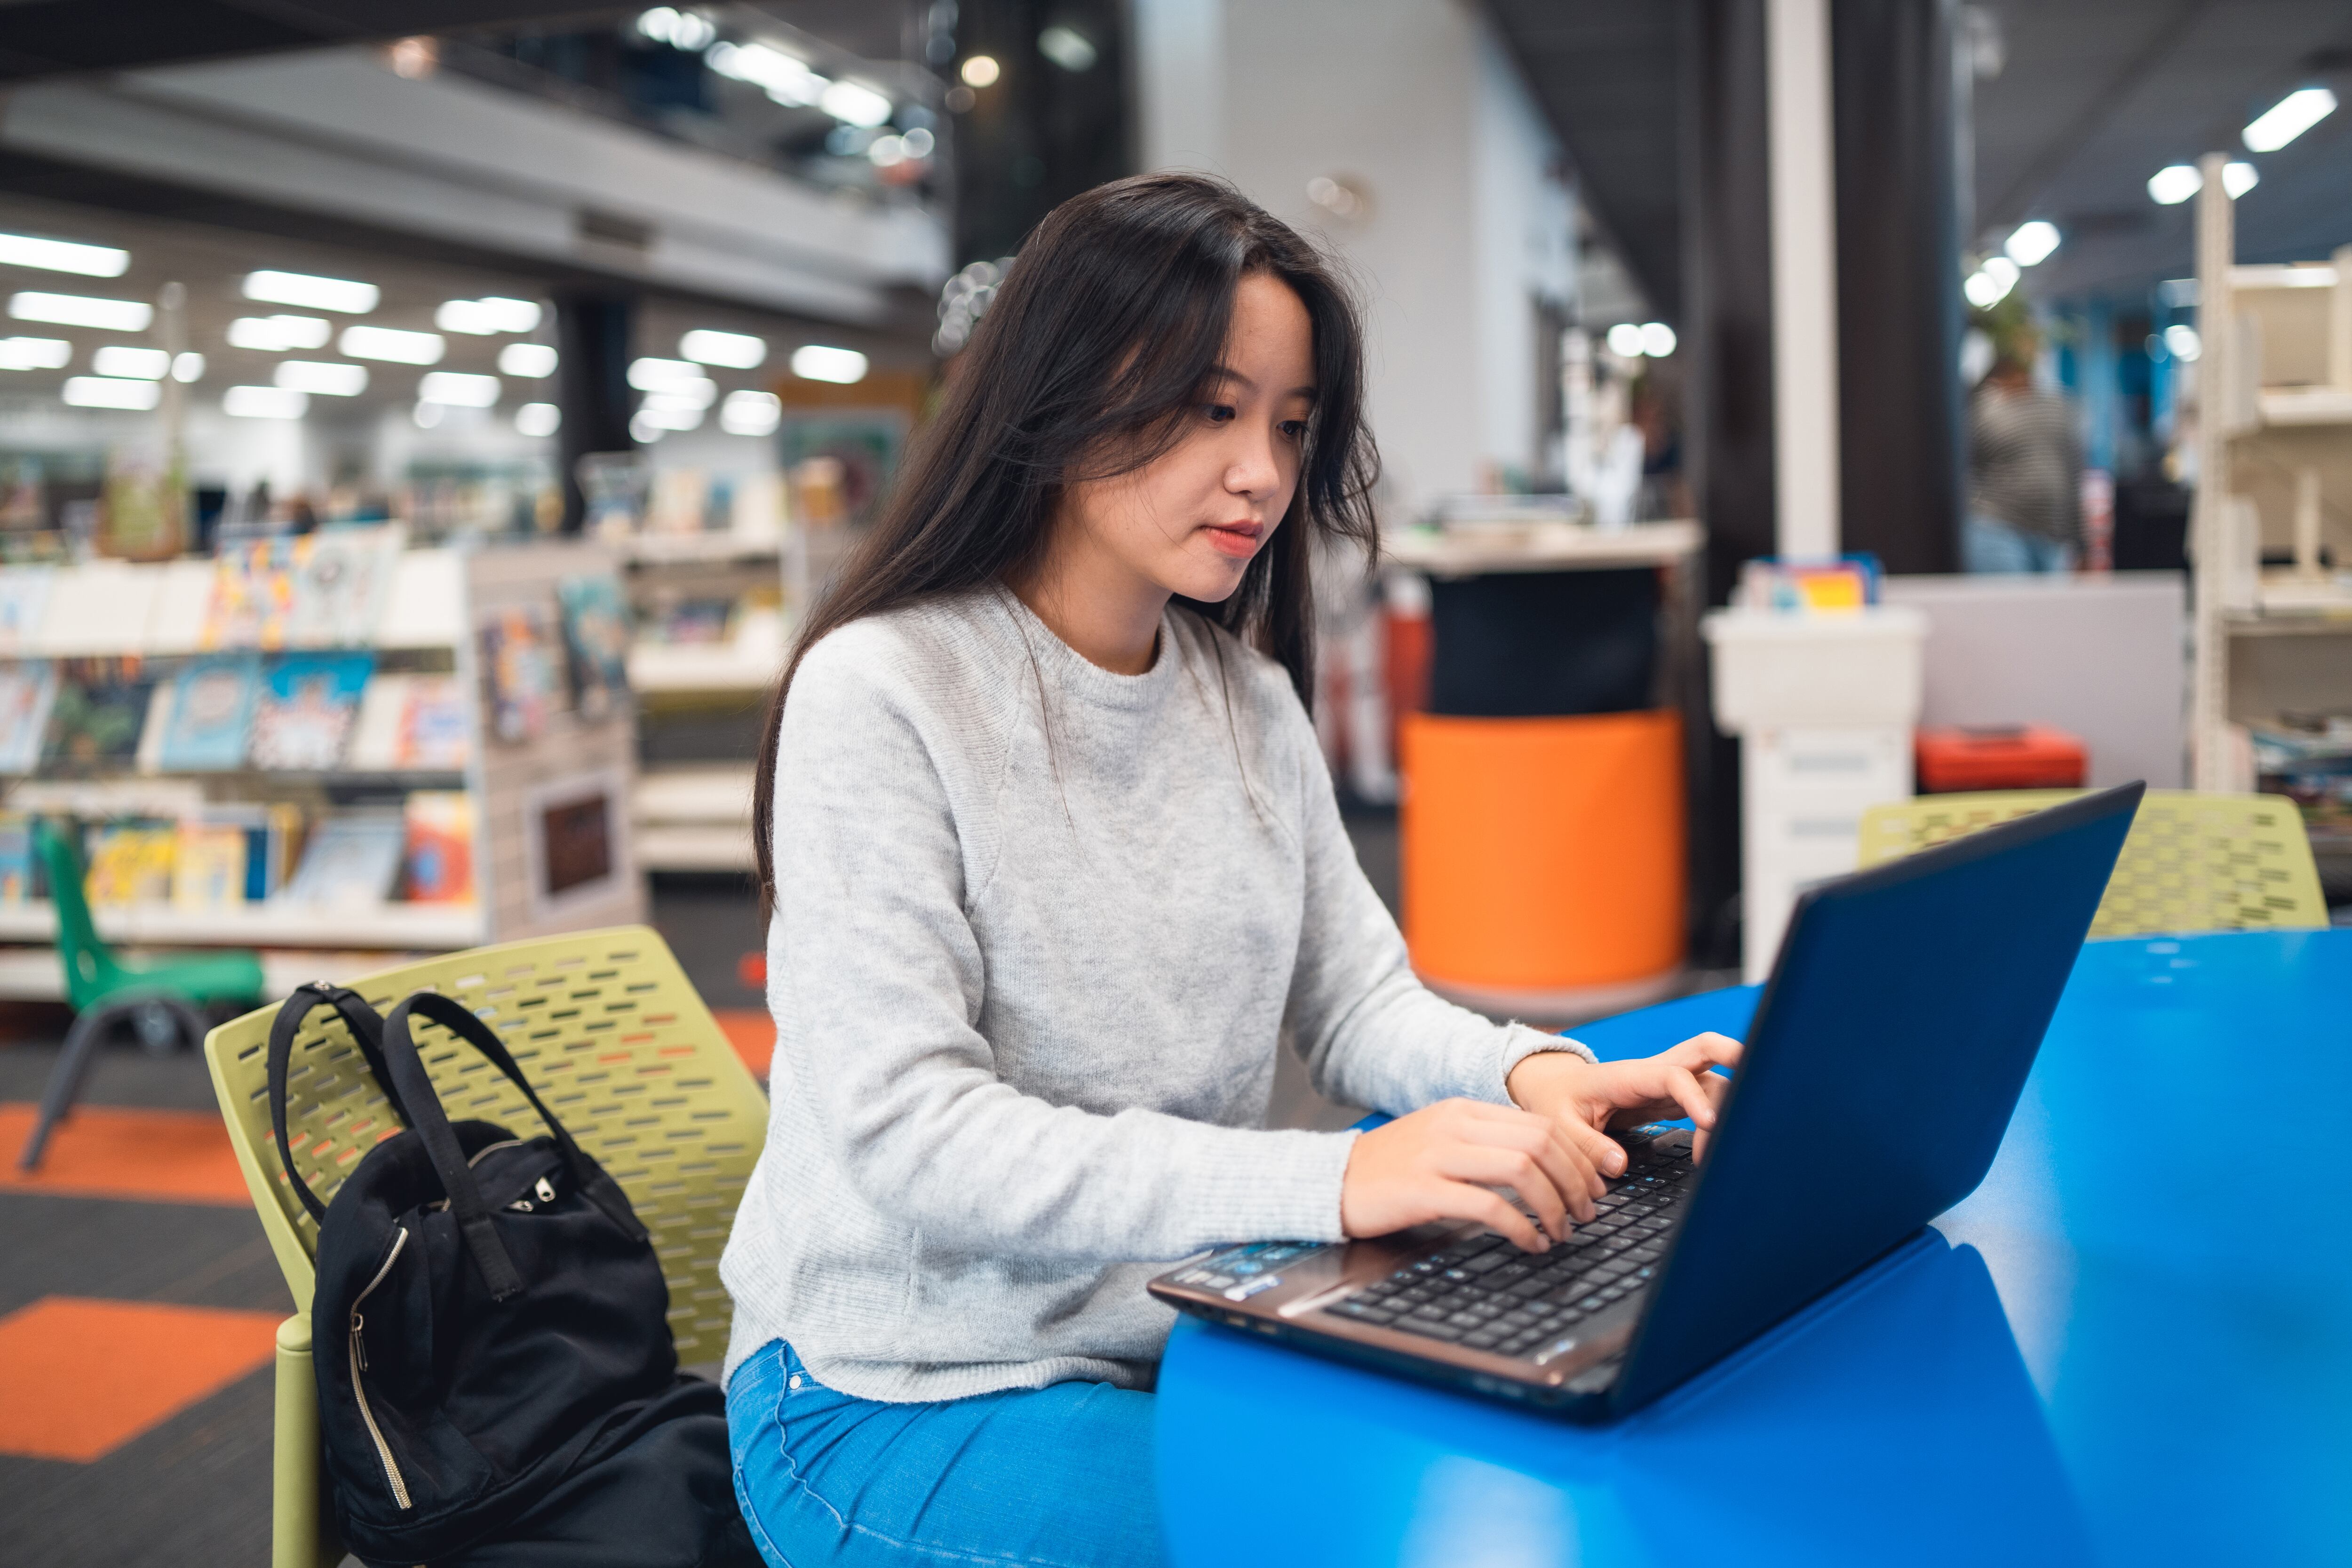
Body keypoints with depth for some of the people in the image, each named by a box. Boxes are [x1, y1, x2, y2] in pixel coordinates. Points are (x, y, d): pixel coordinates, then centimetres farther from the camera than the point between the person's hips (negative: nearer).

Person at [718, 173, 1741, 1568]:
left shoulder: (1248, 697, 7)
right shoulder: (882, 694, -16)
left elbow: (1356, 995, 8)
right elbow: (906, 1137, -25)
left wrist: (1530, 1076, -15)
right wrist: (1331, 1181, -34)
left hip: (1187, 1336, 7)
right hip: (910, 1393, -6)